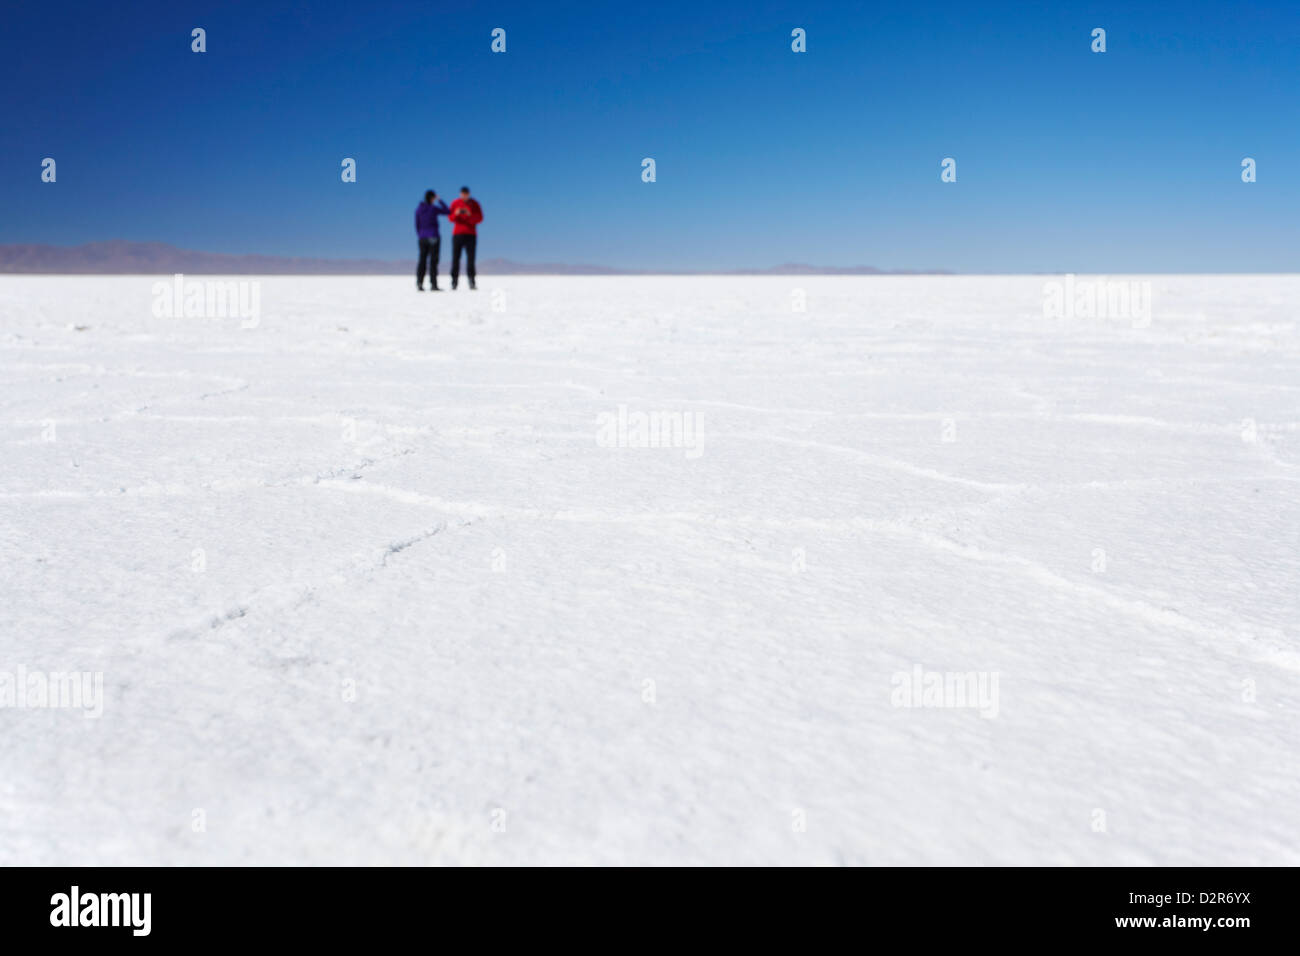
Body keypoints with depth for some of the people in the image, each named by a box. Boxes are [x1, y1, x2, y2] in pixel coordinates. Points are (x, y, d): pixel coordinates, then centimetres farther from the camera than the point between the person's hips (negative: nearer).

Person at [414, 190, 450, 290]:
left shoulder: (418, 209, 5)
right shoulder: (434, 208, -9)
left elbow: (417, 225, 8)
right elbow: (447, 211, 1)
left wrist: (420, 237, 17)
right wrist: (440, 200, 7)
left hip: (423, 238, 5)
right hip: (433, 237, -5)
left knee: (422, 260, 5)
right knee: (433, 261, -3)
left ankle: (419, 283, -6)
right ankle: (434, 285, -4)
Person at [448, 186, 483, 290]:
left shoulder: (474, 204, 3)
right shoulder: (455, 203, 5)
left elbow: (480, 218, -3)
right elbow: (450, 218, 1)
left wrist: (470, 214, -20)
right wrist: (456, 214, -20)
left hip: (471, 234, -1)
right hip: (457, 234, 1)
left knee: (470, 259, -7)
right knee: (455, 258, -4)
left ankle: (471, 282, -7)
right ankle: (454, 281, -2)